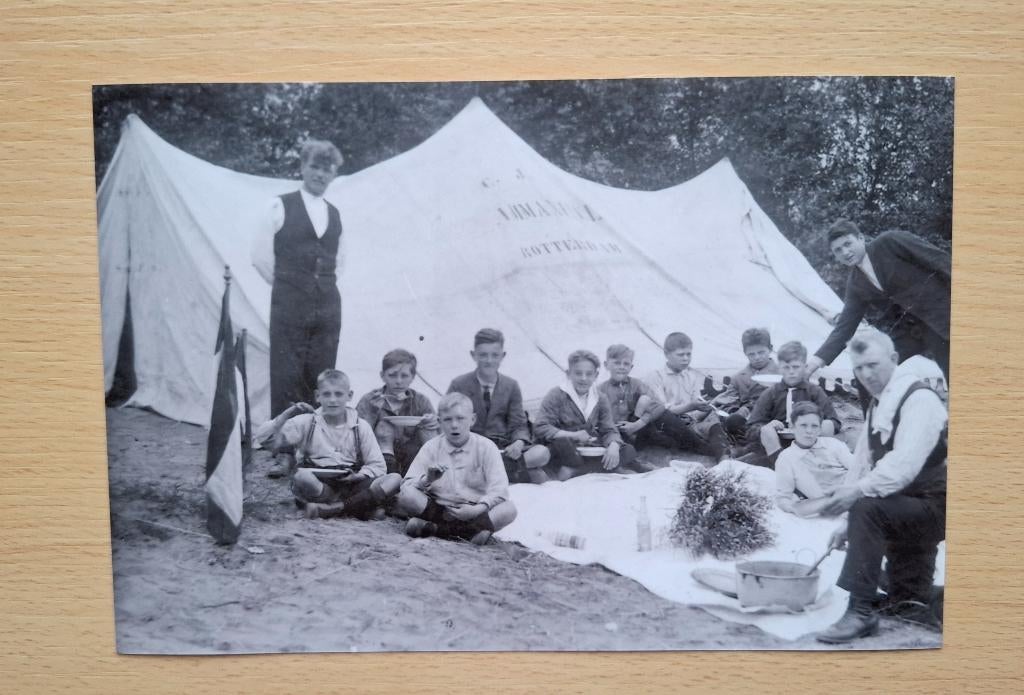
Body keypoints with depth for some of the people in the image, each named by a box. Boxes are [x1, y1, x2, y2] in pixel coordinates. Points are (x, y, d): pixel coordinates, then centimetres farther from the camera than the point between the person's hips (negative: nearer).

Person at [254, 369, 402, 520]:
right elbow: (263, 437, -1)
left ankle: (330, 509, -27)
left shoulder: (361, 426, 9)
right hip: (317, 486, -2)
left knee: (395, 479, -22)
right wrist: (286, 415, -15)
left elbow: (377, 465, 7)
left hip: (351, 485, 2)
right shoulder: (306, 422, 6)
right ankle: (363, 507, -27)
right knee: (301, 475, -36)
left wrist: (359, 476, -13)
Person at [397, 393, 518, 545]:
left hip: (474, 511, 0)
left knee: (509, 509, -28)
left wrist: (478, 509, -27)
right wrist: (427, 480, -23)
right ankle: (469, 530, -28)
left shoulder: (486, 447, -1)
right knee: (405, 496, -25)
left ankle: (435, 528, -29)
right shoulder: (431, 447, 4)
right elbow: (407, 485, -3)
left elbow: (499, 489, -11)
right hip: (438, 509, 0)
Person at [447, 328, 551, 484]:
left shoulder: (511, 386, 10)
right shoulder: (458, 385, 3)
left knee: (542, 453, -27)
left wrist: (519, 442, -16)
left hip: (504, 448, 3)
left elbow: (518, 425, 8)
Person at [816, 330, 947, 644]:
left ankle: (860, 611, -28)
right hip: (909, 511, 9)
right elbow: (865, 467, 11)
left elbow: (905, 464, -30)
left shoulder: (919, 398, -15)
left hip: (934, 505, -9)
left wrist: (860, 490, -41)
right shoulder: (878, 406, 13)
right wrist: (849, 524, 5)